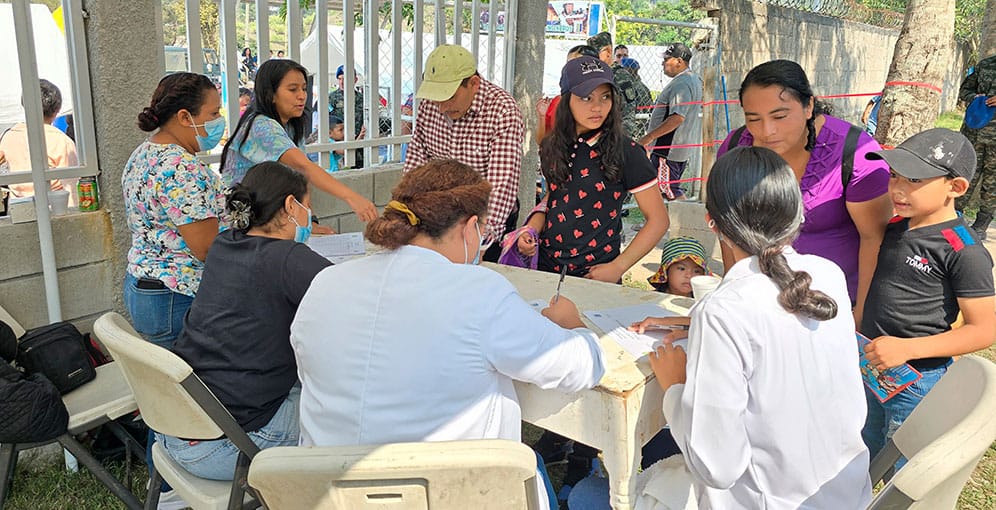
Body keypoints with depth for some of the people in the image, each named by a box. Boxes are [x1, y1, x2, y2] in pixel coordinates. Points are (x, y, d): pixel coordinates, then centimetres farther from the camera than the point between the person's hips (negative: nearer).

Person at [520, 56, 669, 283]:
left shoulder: (626, 152, -13)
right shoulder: (553, 146, 2)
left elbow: (658, 219, -11)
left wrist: (617, 268, -15)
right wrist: (531, 230, -2)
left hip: (595, 274, -4)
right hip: (546, 265, 4)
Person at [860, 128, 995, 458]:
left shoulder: (964, 251, -21)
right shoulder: (896, 226, 0)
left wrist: (907, 348, -26)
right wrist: (860, 319, 4)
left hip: (915, 381, -6)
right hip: (871, 367, 7)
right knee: (865, 455, 26)